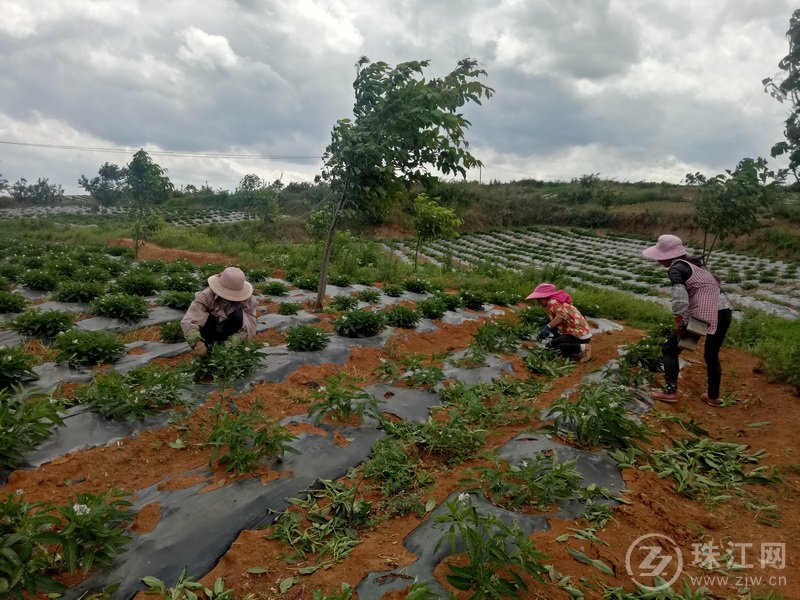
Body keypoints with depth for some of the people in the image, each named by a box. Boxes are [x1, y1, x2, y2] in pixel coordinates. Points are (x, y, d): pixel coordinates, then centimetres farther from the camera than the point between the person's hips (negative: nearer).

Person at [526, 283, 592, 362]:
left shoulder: (552, 302, -14)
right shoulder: (557, 301, 15)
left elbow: (563, 315, -32)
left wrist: (548, 327, -35)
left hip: (580, 336, -10)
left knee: (553, 344, -12)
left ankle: (583, 348, -10)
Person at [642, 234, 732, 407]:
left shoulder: (676, 268, -6)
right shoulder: (694, 263, 19)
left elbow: (680, 296, -22)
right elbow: (715, 281, 22)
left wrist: (680, 322, -22)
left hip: (703, 314, -8)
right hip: (724, 311, 8)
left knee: (671, 348, 8)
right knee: (712, 355, 23)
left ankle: (670, 391, 4)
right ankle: (713, 397, 33)